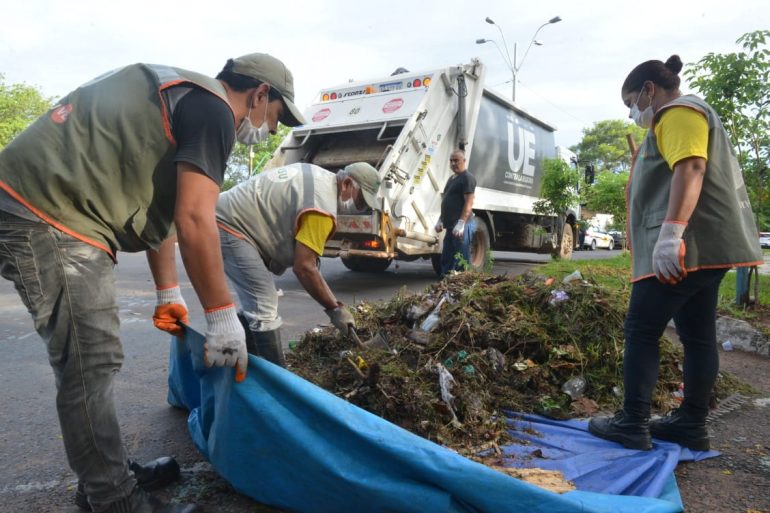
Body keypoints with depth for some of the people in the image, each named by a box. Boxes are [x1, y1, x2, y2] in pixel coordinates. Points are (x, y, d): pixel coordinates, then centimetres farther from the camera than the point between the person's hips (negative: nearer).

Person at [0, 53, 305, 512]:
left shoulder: (183, 96, 21)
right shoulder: (213, 107, -11)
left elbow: (159, 206, 22)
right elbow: (194, 220, -21)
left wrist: (169, 294, 24)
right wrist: (223, 316, -13)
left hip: (50, 208, 11)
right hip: (48, 213, -11)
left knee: (90, 365, 16)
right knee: (91, 368, -5)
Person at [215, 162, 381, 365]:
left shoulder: (318, 177, 11)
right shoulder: (322, 206, -22)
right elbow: (303, 267, -24)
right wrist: (335, 309, -16)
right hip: (228, 226, -11)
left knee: (256, 303, 16)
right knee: (265, 310, -13)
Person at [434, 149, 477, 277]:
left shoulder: (467, 178, -8)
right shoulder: (452, 178, 21)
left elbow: (468, 203, -17)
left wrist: (461, 223, -24)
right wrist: (440, 220, 20)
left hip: (461, 225, -10)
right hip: (451, 225, 10)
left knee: (462, 261, -7)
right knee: (446, 259, 11)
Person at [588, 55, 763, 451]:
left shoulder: (679, 112, -6)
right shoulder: (680, 118, 27)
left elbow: (690, 169, -22)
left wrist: (671, 233, -31)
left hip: (685, 245, -11)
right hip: (700, 247, 11)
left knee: (641, 330, -8)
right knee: (697, 334, 9)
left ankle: (632, 424, -4)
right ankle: (692, 424, 15)